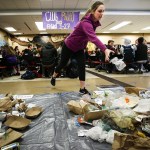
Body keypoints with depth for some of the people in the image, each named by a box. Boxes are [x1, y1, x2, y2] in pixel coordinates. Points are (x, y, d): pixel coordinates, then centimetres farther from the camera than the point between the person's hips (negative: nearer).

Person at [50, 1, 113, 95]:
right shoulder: (86, 23, -37)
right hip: (69, 46, -6)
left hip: (79, 48, 7)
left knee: (82, 66, -5)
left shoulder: (95, 22, -9)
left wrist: (84, 46, 9)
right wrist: (105, 50, -65)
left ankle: (82, 89, 0)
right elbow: (93, 38, -54)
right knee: (63, 63, 12)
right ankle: (53, 77, 41)